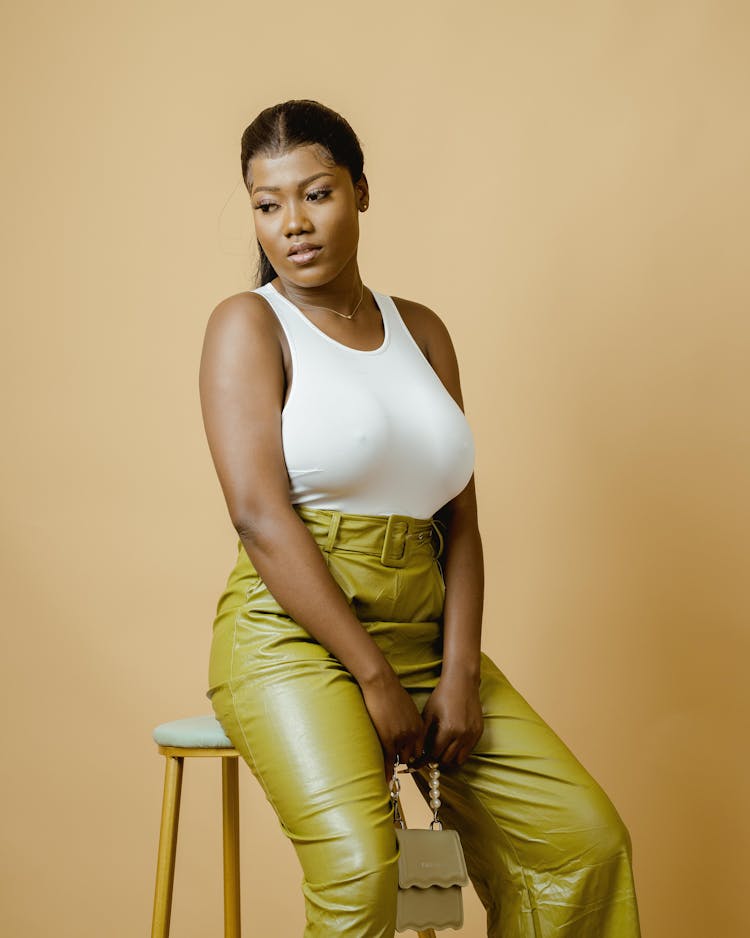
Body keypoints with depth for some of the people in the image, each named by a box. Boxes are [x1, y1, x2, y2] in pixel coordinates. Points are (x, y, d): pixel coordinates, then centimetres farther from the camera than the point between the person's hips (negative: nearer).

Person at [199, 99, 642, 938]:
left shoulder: (420, 331, 15)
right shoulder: (248, 324, -1)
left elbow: (460, 521, 9)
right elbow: (261, 514, -13)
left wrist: (459, 673, -5)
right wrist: (375, 678, -16)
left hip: (421, 630, 6)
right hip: (293, 633, -5)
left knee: (587, 839, -6)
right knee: (359, 865, -29)